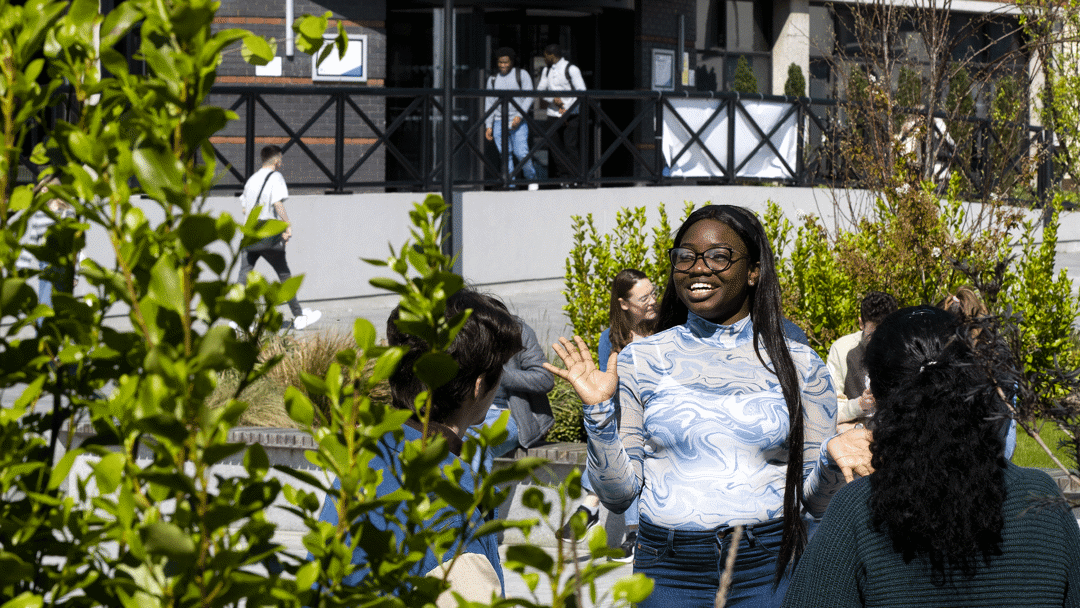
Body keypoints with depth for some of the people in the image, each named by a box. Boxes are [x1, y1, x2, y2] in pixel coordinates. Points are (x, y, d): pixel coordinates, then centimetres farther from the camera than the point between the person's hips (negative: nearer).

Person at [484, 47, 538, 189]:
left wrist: (519, 116, -17)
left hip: (518, 122, -3)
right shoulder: (493, 80, 13)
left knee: (521, 153, -12)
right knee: (505, 154, -3)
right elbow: (489, 104, 15)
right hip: (499, 122, 3)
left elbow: (529, 97, -3)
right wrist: (489, 126, 6)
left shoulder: (522, 75, 3)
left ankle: (532, 179, 7)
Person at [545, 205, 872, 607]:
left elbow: (815, 501, 6)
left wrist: (832, 460, -14)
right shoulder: (642, 359, 3)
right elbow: (619, 494, 3)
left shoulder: (798, 365, 3)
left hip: (769, 569, 0)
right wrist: (598, 412, -10)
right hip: (668, 573, 0)